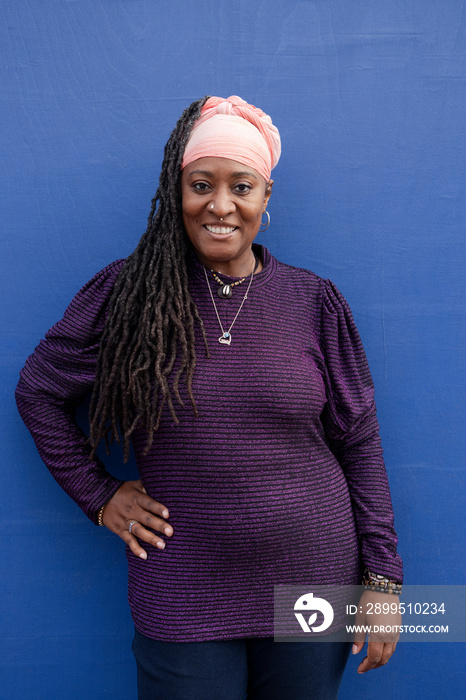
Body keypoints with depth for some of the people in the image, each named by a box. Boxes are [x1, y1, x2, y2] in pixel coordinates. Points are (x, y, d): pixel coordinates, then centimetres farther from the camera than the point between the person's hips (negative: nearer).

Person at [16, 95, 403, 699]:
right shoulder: (127, 295, -4)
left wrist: (383, 579, 1)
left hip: (314, 586, 2)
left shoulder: (314, 303, -1)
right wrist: (98, 494, -1)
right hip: (185, 605, -1)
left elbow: (359, 446, 2)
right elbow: (38, 391, 7)